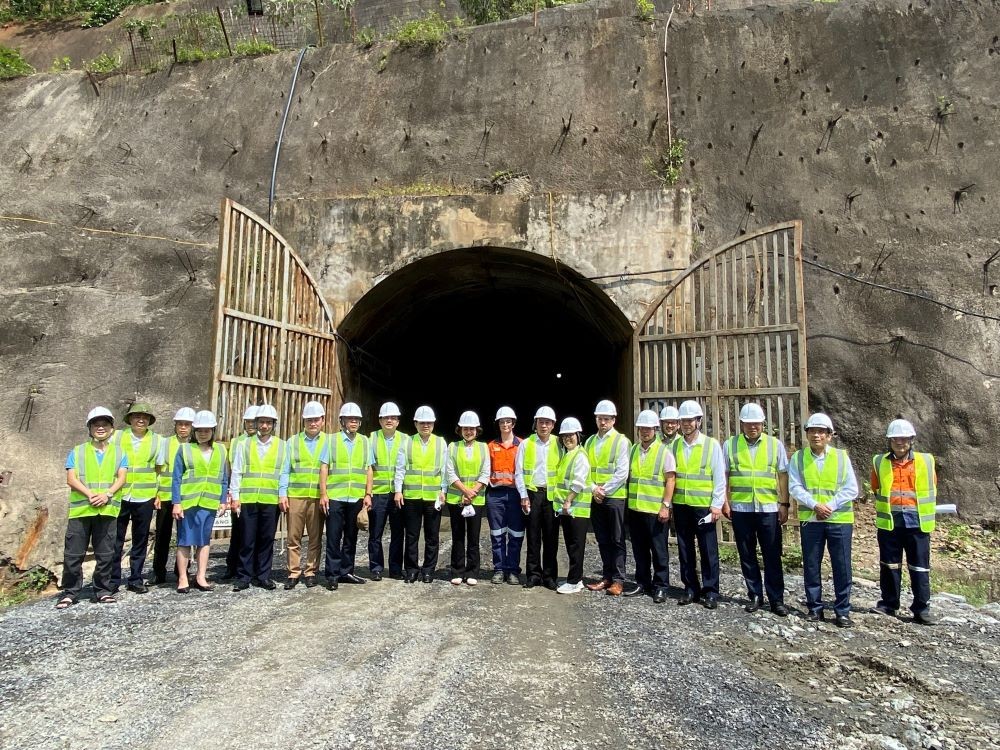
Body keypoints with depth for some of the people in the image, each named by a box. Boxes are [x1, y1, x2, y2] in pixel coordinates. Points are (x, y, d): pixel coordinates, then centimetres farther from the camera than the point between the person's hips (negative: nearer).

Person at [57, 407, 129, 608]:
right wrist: (89, 494, -16)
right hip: (80, 509, 0)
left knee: (105, 553, 5)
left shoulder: (119, 453, 11)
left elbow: (121, 478, 1)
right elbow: (71, 479, -1)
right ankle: (69, 592, 13)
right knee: (73, 553, 1)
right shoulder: (77, 452, 9)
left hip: (108, 509, 0)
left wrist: (107, 494, -16)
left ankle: (103, 590, 16)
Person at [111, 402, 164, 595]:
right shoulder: (117, 437, 2)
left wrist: (158, 495, 3)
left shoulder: (157, 440, 4)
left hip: (145, 498, 1)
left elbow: (159, 469, 8)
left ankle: (136, 580, 19)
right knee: (115, 541, 3)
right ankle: (113, 580, 15)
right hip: (120, 497, -1)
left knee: (140, 541, 9)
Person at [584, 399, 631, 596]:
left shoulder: (621, 441, -5)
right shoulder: (590, 442, 12)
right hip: (595, 498, 5)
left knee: (617, 540, 1)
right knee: (602, 540, 11)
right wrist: (593, 488, -5)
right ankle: (607, 577, 20)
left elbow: (622, 473, -11)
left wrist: (604, 490, -12)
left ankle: (618, 580, 7)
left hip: (615, 497, -5)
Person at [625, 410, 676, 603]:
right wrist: (627, 501, 12)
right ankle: (642, 583, 24)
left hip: (655, 510, -5)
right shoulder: (633, 450, 11)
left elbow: (670, 480, -8)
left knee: (659, 551, 4)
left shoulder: (664, 451, -5)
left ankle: (660, 587, 14)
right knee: (639, 550, 13)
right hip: (635, 508, 5)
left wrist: (666, 505, -14)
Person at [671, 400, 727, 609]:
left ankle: (710, 592, 14)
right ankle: (690, 588, 21)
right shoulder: (675, 445, 6)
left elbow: (719, 477, -3)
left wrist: (717, 504, -8)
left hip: (704, 506, -3)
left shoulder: (712, 445, -3)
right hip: (681, 505, 3)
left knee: (708, 550, 3)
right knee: (685, 550, 9)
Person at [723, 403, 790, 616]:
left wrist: (784, 504, 0)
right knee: (747, 555, 9)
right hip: (741, 509, 1)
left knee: (772, 556, 4)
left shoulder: (775, 444, 4)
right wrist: (724, 501, -1)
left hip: (768, 509, -1)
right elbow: (724, 475, 5)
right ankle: (755, 595, 21)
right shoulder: (730, 445, 3)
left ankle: (776, 599, 14)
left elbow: (783, 476, 4)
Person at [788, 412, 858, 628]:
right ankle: (814, 608, 20)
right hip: (810, 520, 1)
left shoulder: (841, 457, 0)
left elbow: (851, 489, -4)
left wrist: (830, 506, -15)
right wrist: (815, 505, -18)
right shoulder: (798, 457, 1)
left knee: (842, 567, 4)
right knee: (811, 566, 7)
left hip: (839, 520, -1)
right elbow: (795, 488, -5)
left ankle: (843, 611, 16)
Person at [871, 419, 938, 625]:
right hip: (888, 522, 1)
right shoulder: (879, 463, 3)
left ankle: (922, 609, 13)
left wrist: (924, 511, 11)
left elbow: (932, 490, 13)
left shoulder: (926, 461, 3)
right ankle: (889, 604, 18)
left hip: (918, 523, 0)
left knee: (920, 567, 4)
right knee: (889, 565, 8)